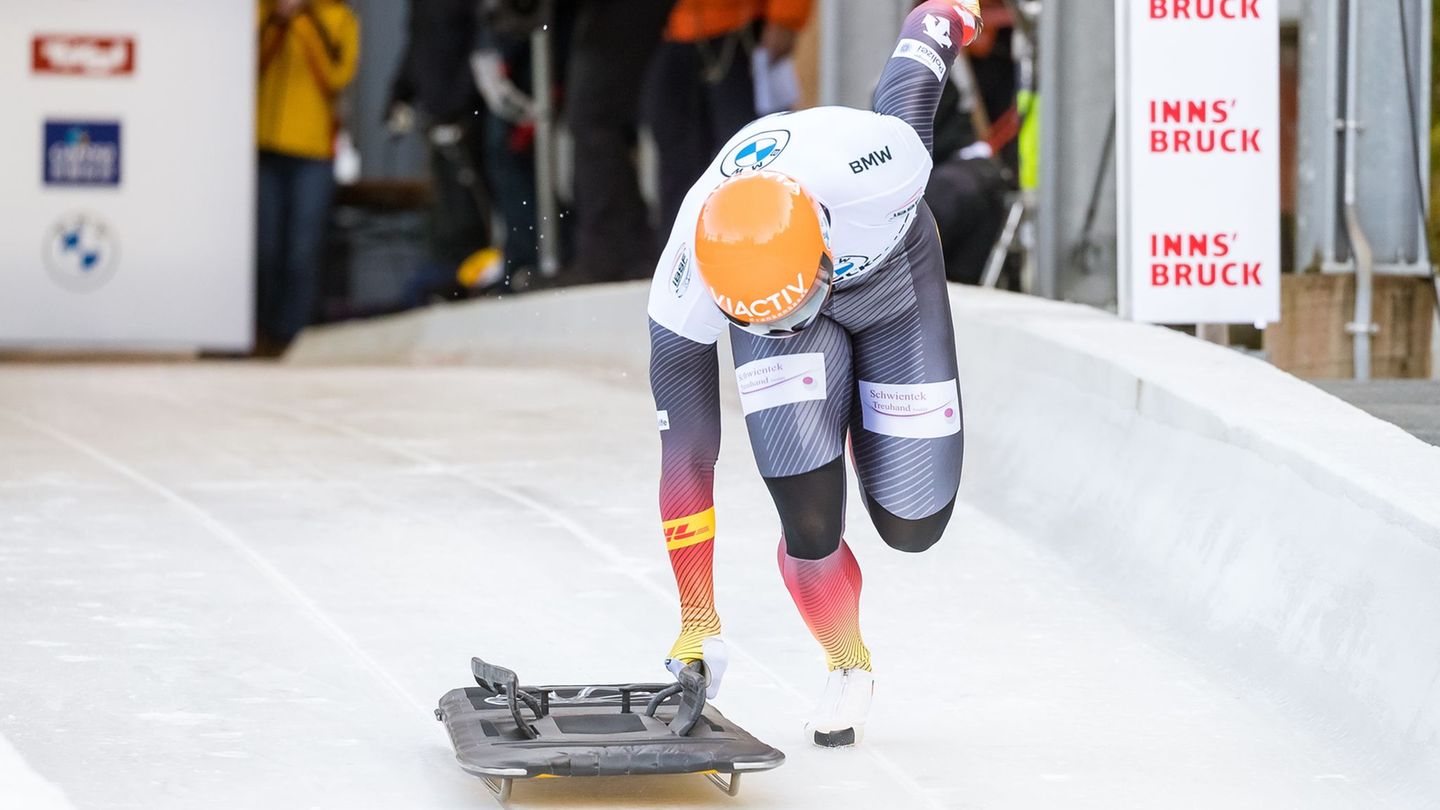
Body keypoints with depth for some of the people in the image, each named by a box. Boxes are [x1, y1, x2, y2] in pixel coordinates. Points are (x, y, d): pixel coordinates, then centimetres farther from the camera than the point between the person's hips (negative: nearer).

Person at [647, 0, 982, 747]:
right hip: (756, 285, -1)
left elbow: (911, 78, -20)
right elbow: (685, 454, -27)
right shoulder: (689, 274, -38)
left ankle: (857, 421, 32)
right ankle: (847, 667, 12)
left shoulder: (869, 163, -44)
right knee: (810, 523, -19)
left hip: (893, 278, 1)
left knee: (912, 524, -3)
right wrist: (696, 622, -22)